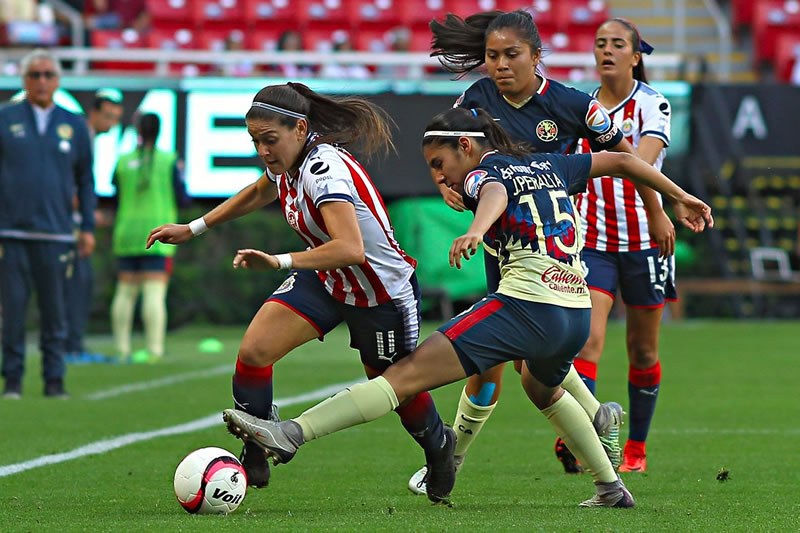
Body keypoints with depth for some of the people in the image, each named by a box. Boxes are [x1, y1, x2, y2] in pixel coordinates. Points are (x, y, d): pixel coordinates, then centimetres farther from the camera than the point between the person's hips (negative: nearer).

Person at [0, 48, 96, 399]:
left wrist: (88, 228, 9)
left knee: (54, 310, 2)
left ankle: (54, 379, 8)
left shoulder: (74, 126, 10)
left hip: (55, 234, 1)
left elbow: (85, 181, 15)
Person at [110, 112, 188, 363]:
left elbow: (117, 198, 10)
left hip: (127, 236, 3)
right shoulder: (169, 161, -4)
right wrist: (180, 175, 17)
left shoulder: (123, 162, 4)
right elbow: (183, 199, 0)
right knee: (155, 293, -7)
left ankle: (122, 349, 7)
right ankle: (154, 349, -13)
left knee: (125, 292, 8)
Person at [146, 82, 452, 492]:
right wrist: (193, 228, 20)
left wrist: (281, 262, -50)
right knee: (253, 351, -13)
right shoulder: (285, 164, -8)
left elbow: (351, 249, -46)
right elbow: (257, 194, 19)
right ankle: (253, 460, 0)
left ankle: (439, 447, 45)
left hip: (384, 292, -7)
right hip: (324, 279, 7)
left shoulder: (324, 169, -33)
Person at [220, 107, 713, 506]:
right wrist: (678, 196, 44)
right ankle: (612, 488, 44)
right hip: (577, 313, 8)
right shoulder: (548, 166, 23)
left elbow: (496, 194, -23)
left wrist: (476, 231, -45)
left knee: (407, 375, -15)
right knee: (544, 389, 40)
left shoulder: (484, 173, 2)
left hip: (525, 306, -8)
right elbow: (622, 160, 31)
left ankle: (292, 434, -24)